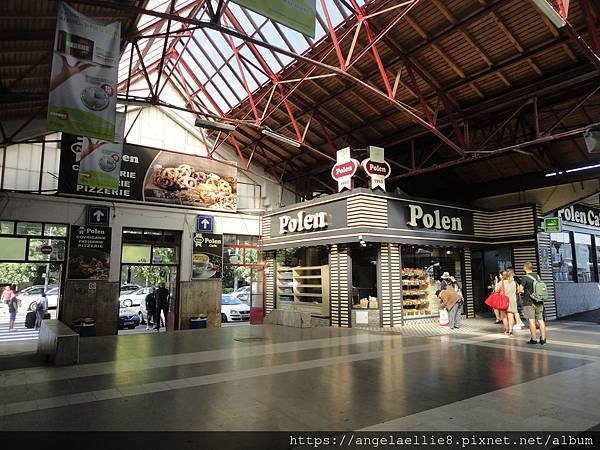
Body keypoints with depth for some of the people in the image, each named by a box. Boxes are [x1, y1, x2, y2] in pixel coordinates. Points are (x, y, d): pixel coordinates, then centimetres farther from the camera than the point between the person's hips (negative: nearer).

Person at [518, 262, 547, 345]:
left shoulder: (525, 278, -12)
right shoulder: (538, 276, 8)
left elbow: (520, 290, -13)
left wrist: (523, 291, 10)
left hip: (529, 302, -6)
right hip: (539, 302, 6)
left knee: (531, 320, -1)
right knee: (540, 320, 9)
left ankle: (534, 339, 2)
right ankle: (543, 339, 12)